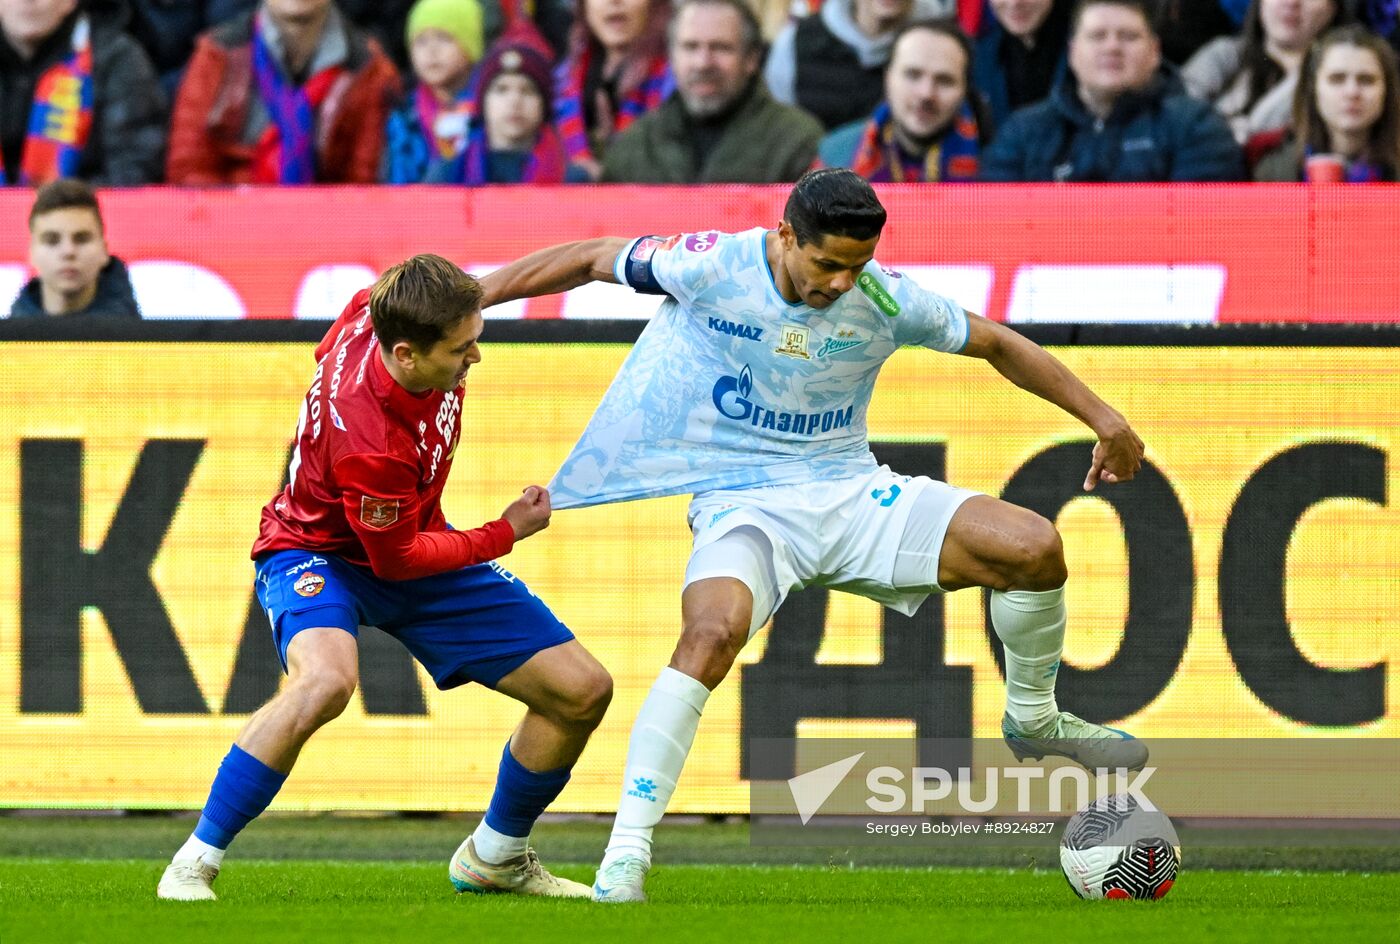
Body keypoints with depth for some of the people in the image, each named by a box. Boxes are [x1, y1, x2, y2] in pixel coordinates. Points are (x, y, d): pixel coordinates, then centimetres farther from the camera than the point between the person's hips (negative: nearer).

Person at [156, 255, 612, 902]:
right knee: (325, 679, -42)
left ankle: (496, 856, 26)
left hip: (412, 539, 8)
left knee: (582, 691, 1)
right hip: (321, 551, -8)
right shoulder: (366, 444, -38)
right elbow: (395, 559, -22)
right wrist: (505, 534, -13)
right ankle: (194, 865, -25)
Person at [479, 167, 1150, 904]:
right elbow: (589, 261, -1)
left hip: (852, 495, 3)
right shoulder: (713, 267, -14)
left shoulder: (887, 301, -8)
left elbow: (996, 345, 8)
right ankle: (625, 855, -31)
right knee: (713, 630, -36)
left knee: (1034, 547, -14)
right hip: (743, 505, -3)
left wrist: (1102, 417, 4)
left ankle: (1033, 720, 17)